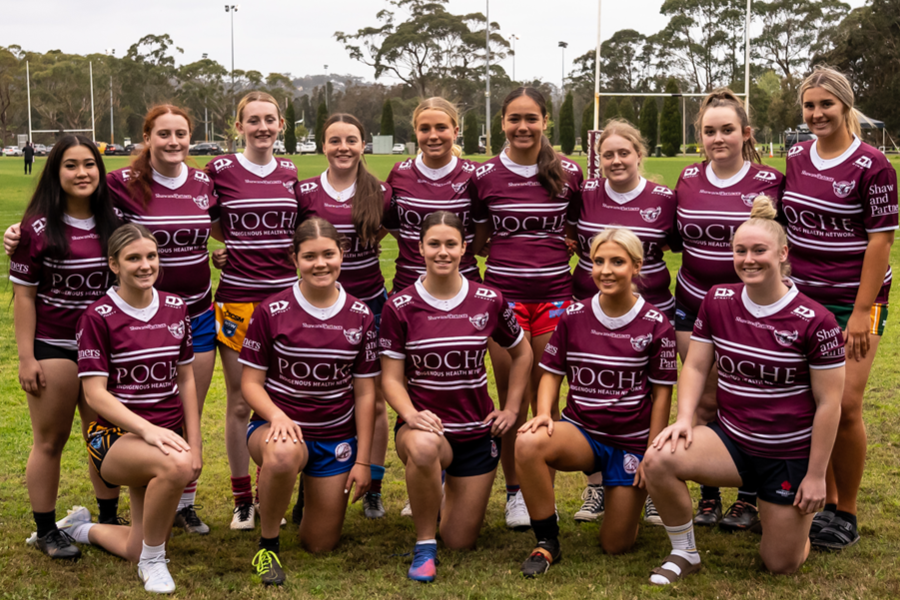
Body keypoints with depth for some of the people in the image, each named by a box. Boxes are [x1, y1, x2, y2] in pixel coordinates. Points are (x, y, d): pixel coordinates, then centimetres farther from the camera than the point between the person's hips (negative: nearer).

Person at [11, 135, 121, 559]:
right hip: (53, 348, -4)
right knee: (50, 441, 5)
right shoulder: (37, 228, -8)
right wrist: (26, 357, -12)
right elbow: (23, 295, -8)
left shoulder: (112, 224, 4)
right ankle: (45, 531, 16)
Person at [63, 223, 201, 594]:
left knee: (139, 550, 4)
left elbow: (185, 381, 10)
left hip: (168, 436, 5)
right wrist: (147, 429, -28)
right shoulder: (98, 317, -10)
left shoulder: (176, 309, 4)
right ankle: (153, 560, -14)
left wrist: (194, 445, 3)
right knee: (175, 465, -39)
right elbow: (95, 393, -14)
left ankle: (82, 528, 36)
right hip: (116, 435, -5)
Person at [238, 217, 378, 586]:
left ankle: (312, 491, 41)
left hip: (336, 438, 3)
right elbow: (251, 381, -5)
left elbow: (365, 392, 3)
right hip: (279, 426, -3)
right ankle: (267, 546, -15)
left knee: (320, 545, 6)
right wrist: (277, 416, -26)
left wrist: (363, 460, 1)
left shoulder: (360, 317, -1)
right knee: (283, 455, -41)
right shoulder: (271, 312, -8)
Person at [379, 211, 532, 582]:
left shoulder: (488, 301, -4)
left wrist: (511, 409, 5)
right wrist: (411, 415, -25)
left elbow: (521, 354, 13)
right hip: (425, 424, -2)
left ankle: (455, 493, 42)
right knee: (423, 447, -42)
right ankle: (425, 546, -17)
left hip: (477, 430, 2)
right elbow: (392, 378, -6)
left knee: (461, 543, 5)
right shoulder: (400, 307, -8)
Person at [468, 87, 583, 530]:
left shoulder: (568, 174, 5)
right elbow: (476, 243, 10)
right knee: (513, 401, 3)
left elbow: (580, 236, 13)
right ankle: (514, 493, 16)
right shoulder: (484, 176, 2)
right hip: (504, 294, -1)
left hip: (554, 295, 1)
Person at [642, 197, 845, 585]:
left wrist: (816, 476, -9)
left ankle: (793, 516, 40)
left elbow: (828, 402, -10)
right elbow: (696, 366, 3)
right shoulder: (718, 301, -3)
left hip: (789, 457, -2)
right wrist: (684, 418, -14)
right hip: (730, 439, 3)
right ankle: (685, 553, -3)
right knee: (658, 459, -27)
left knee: (781, 565, 5)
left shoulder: (814, 321, -15)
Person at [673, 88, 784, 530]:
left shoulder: (769, 182, -6)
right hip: (693, 306, 3)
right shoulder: (688, 179, 4)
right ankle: (708, 495, 20)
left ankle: (749, 499, 17)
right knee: (705, 402, 7)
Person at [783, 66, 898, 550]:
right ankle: (823, 504, 22)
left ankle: (846, 513, 10)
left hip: (853, 301, -5)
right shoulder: (796, 158, 7)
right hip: (801, 299, 5)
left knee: (845, 406, -7)